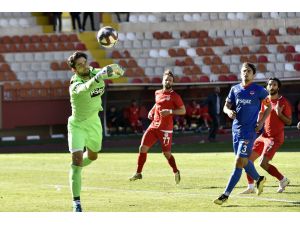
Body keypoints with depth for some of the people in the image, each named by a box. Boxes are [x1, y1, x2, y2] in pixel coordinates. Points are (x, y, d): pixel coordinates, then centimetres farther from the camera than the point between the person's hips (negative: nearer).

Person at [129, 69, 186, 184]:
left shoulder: (174, 96, -5)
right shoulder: (157, 93, 13)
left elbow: (183, 110, -6)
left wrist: (170, 112, -18)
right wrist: (152, 111, 15)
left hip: (165, 129, -5)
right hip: (154, 126, 5)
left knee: (166, 153, -2)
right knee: (143, 148, -4)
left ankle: (176, 172, 23)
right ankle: (138, 173, 5)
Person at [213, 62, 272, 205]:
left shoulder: (258, 90, -3)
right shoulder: (235, 89, 7)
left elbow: (268, 106, 7)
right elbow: (226, 106, 11)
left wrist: (261, 121, -5)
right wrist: (229, 111, -13)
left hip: (249, 130, -5)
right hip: (236, 129, 5)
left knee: (239, 162, -11)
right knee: (243, 161, 16)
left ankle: (226, 194, -12)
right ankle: (259, 179, 43)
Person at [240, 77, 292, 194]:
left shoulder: (283, 102, -9)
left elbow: (289, 122, -8)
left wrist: (279, 114, -23)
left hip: (275, 138, -7)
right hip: (264, 136, 7)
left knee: (263, 163, -17)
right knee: (248, 159, 2)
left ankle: (283, 180, 4)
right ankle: (251, 187, 12)